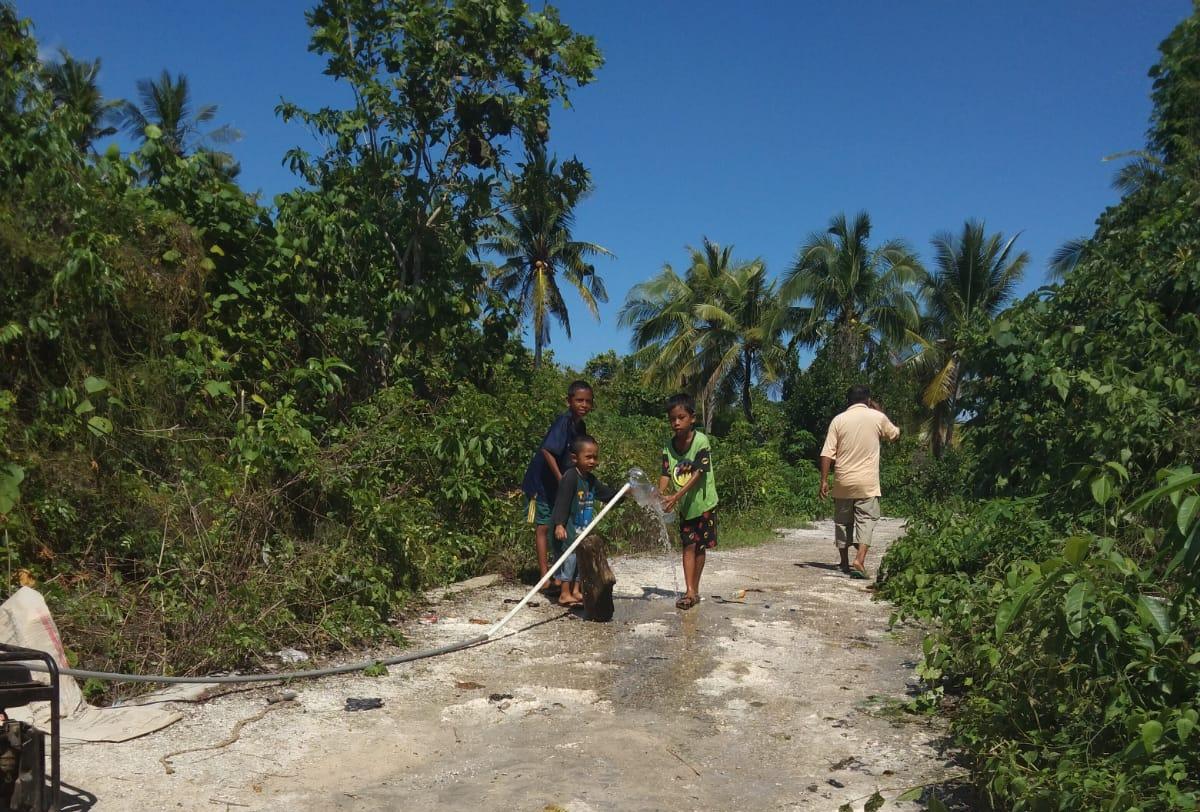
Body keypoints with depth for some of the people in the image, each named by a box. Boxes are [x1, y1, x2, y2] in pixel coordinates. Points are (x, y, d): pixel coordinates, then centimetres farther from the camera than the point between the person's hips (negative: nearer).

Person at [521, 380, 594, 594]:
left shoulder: (580, 426, 5)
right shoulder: (564, 421, -21)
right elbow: (547, 451, -31)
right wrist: (561, 479, -31)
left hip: (562, 483, 8)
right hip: (542, 482, -8)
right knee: (543, 526, -2)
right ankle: (545, 577, 3)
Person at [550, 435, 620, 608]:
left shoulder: (591, 479, 11)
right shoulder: (570, 477, -17)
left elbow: (606, 493, 18)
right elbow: (562, 501, -22)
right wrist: (559, 524, -27)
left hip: (583, 527, 9)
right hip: (568, 527, -9)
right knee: (569, 556, -7)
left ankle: (576, 590, 22)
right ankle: (565, 594, -1)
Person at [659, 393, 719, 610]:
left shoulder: (701, 441, -18)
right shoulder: (669, 446, -3)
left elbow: (698, 474, -24)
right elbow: (666, 474, -8)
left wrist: (676, 496, -32)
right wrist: (659, 495, -28)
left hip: (703, 502, -4)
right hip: (684, 505, 4)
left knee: (700, 546, 5)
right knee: (688, 545, 2)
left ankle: (694, 590, 15)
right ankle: (691, 591, 1)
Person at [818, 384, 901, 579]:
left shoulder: (839, 420, 1)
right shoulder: (877, 417, -1)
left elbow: (827, 453, -4)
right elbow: (894, 434, 21)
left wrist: (824, 480, 0)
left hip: (843, 482, 2)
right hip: (867, 482, -2)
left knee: (842, 521, 12)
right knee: (866, 520, -1)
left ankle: (845, 563, 21)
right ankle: (859, 560, -20)